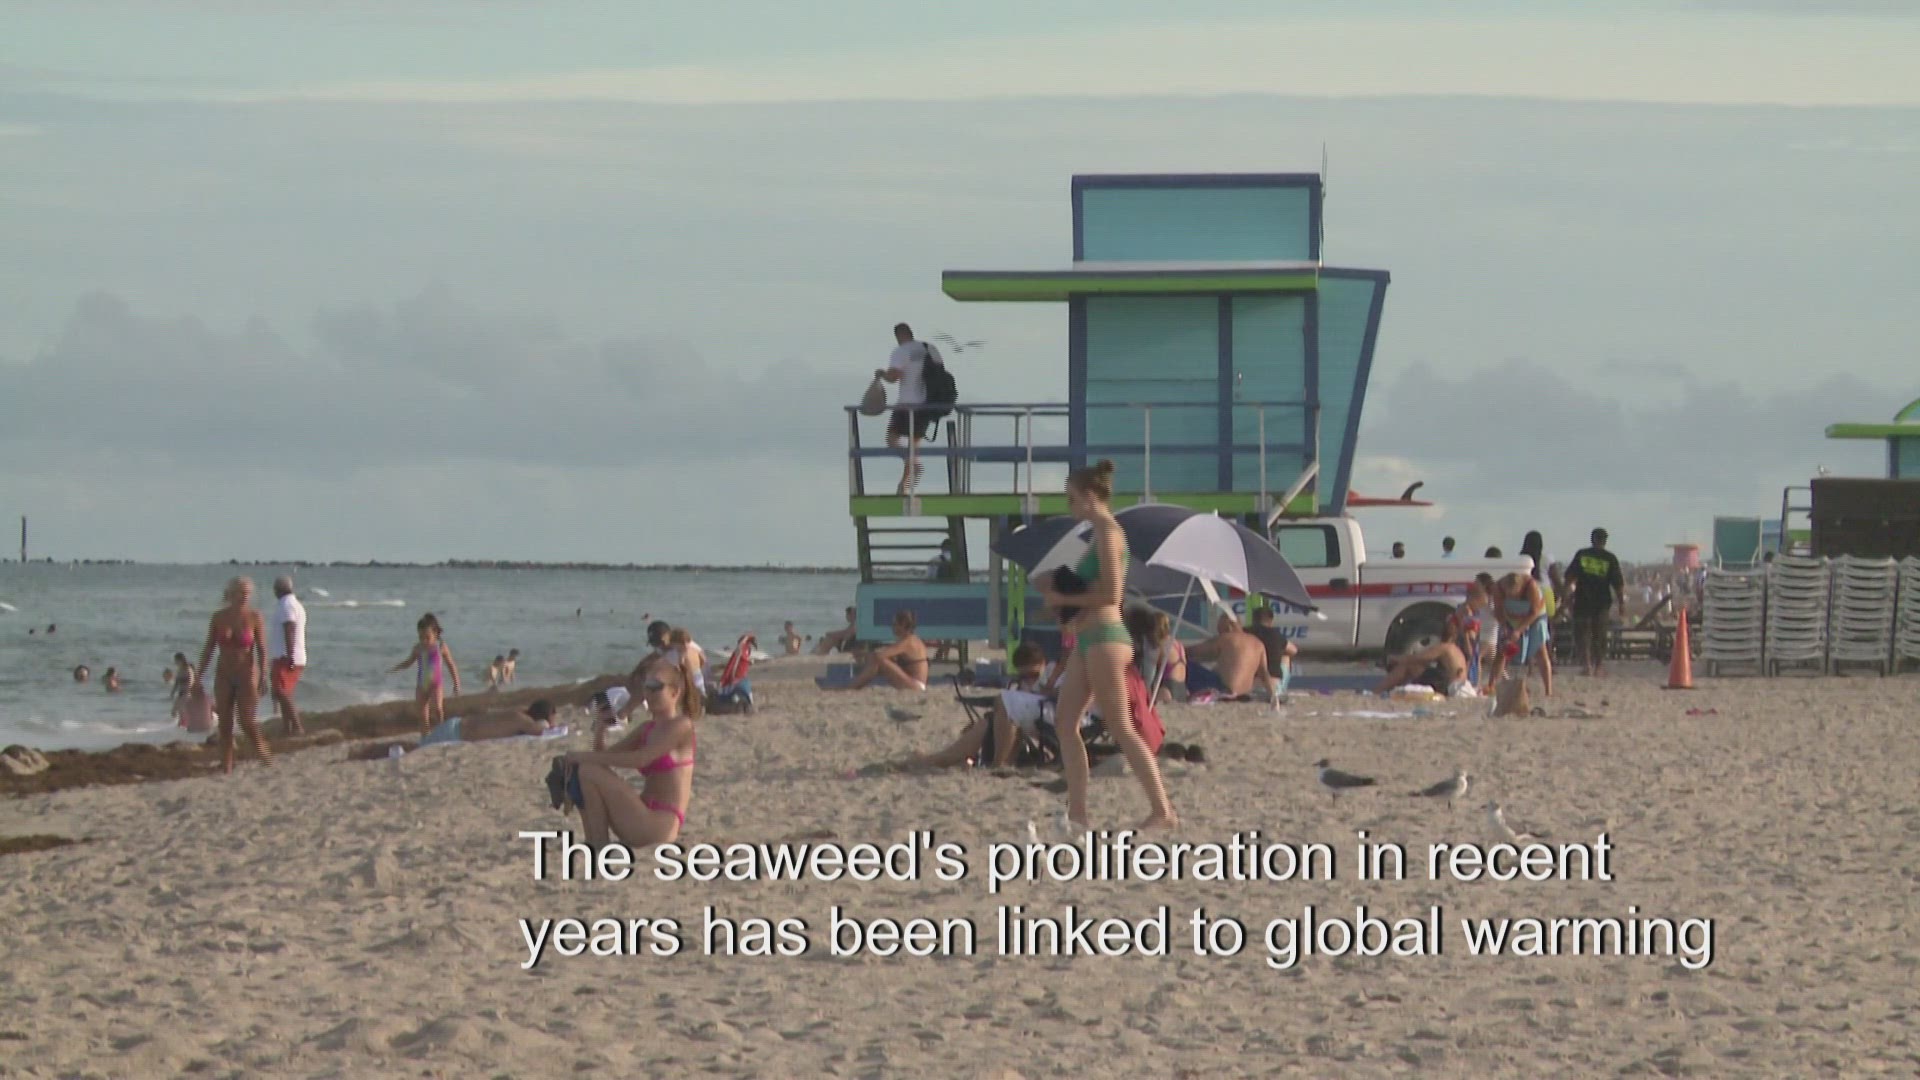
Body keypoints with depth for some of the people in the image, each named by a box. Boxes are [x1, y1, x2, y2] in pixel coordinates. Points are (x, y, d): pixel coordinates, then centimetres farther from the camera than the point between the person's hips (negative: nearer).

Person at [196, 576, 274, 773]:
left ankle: (267, 761, 6)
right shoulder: (219, 618, 2)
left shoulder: (254, 618, -5)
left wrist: (263, 676, -16)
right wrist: (199, 676, 6)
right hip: (224, 676, 3)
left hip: (247, 675, -3)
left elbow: (262, 649, -7)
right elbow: (208, 649, 7)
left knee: (246, 721, -10)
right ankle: (227, 768, 5)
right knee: (224, 724, 1)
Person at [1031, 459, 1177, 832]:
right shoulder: (1101, 533, 16)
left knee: (1121, 728, -8)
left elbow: (1110, 594, -19)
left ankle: (1163, 810, -6)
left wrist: (1064, 599, -12)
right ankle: (1077, 811, 8)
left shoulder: (1108, 533, -12)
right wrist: (1059, 588, 7)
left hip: (1105, 637, -10)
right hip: (1088, 638, 10)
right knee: (1065, 722, 8)